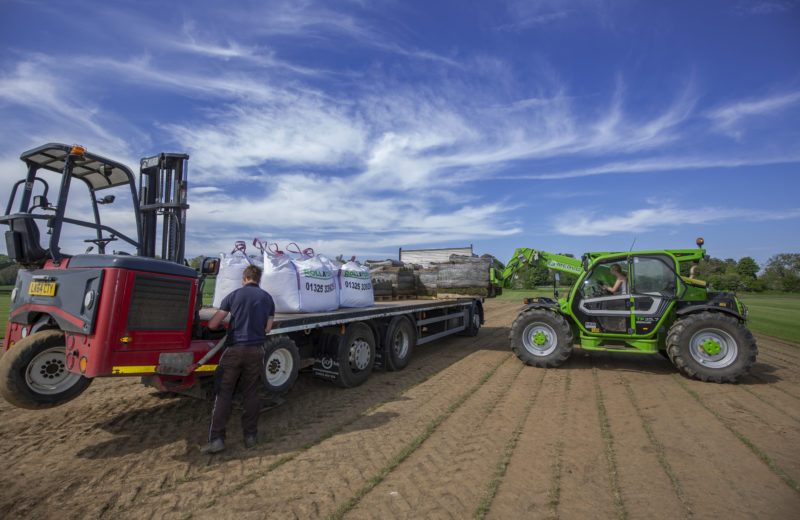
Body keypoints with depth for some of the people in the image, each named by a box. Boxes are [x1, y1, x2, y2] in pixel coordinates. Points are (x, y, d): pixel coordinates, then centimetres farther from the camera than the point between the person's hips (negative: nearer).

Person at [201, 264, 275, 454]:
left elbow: (213, 325, 2)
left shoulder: (233, 296, 1)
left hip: (235, 349, -2)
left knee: (223, 393, 7)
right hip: (256, 351, 2)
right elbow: (267, 329, 8)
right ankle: (251, 435, 18)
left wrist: (226, 326, 23)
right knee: (251, 393, 12)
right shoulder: (267, 298, 7)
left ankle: (216, 438, 5)